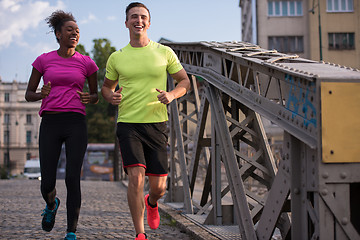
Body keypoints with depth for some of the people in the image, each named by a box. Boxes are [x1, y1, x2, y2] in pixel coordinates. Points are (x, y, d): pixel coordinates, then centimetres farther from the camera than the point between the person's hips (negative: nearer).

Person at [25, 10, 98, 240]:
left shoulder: (87, 63, 8)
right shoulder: (43, 60, 8)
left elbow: (96, 96, 18)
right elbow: (28, 94, 12)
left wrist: (89, 98, -6)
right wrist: (42, 94, -11)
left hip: (76, 125, 0)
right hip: (50, 125, 1)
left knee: (73, 180, -12)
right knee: (47, 184, -2)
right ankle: (52, 204, 35)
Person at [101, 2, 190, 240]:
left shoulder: (164, 52, 4)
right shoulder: (116, 58, 6)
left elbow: (185, 81, 9)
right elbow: (107, 86, 20)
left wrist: (172, 94, -12)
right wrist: (111, 96, -5)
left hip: (156, 124, 1)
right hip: (128, 124, -1)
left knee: (159, 186, 3)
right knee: (136, 176, -17)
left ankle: (151, 203, 41)